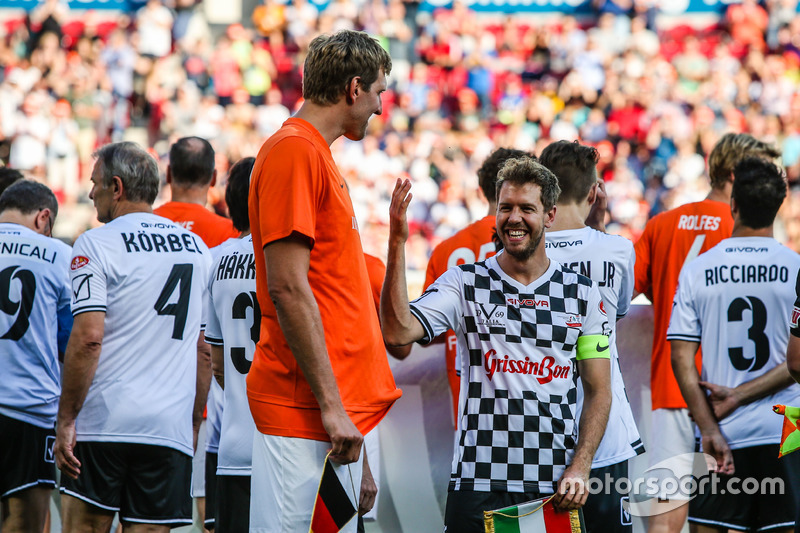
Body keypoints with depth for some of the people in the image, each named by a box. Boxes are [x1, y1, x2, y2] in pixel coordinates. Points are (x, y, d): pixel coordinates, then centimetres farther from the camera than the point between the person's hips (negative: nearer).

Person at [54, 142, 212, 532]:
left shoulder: (96, 245, -4)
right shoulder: (196, 248, 15)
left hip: (103, 422, -5)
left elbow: (88, 339, -13)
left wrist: (66, 420, -8)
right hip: (170, 427, 5)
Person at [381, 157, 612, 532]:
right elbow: (397, 332, -12)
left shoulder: (583, 294, 8)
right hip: (478, 483, -1)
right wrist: (397, 244, -18)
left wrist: (579, 469, -4)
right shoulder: (464, 283, 4)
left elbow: (598, 391, 9)